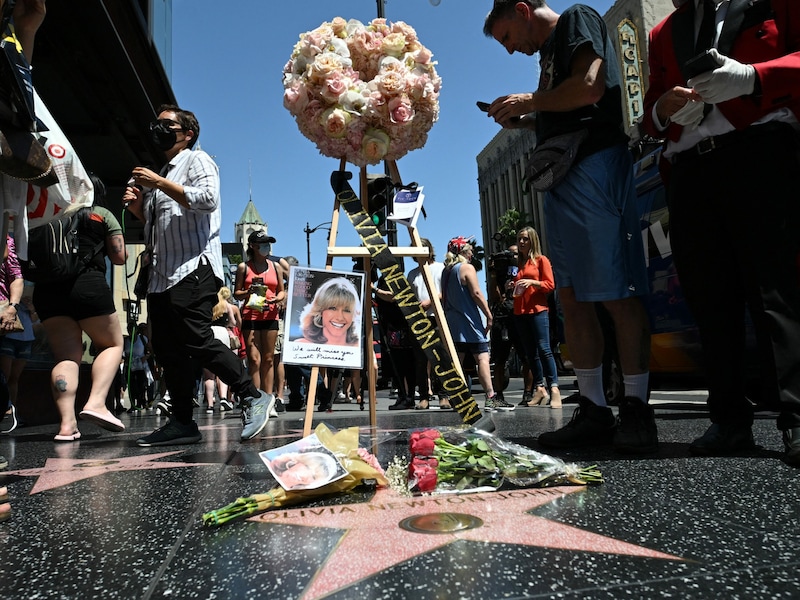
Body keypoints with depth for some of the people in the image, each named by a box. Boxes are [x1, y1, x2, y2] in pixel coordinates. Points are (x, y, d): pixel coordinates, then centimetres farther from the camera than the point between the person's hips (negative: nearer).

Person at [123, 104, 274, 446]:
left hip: (193, 268, -9)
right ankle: (182, 423, 7)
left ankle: (253, 398, -8)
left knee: (197, 341, -19)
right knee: (167, 350, 3)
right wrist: (138, 208, 15)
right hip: (161, 275, 9)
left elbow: (208, 198, -15)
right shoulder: (163, 173, 30)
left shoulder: (196, 160, 6)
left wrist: (160, 183, -13)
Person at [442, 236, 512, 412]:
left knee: (457, 359, 8)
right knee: (482, 357, -9)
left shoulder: (446, 271, 14)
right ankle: (491, 397, -14)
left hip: (452, 322, 7)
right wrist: (489, 316, -10)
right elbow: (476, 294, -13)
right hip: (469, 320, -7)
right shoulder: (467, 268, -7)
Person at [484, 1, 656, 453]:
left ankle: (638, 411, -2)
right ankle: (594, 411, 8)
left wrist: (529, 101, -2)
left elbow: (589, 87, -14)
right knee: (572, 298, 3)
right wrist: (526, 120, 18)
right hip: (562, 177, 9)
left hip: (594, 162, -9)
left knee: (618, 293, -9)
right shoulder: (550, 53, 29)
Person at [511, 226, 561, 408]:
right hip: (520, 312, 6)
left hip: (538, 310, -6)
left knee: (544, 349, -13)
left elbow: (550, 284, -3)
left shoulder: (541, 260, 4)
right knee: (531, 352, 5)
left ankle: (554, 389, -12)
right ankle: (540, 389, 9)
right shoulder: (518, 263, 19)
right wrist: (512, 286, 5)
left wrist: (532, 282, -16)